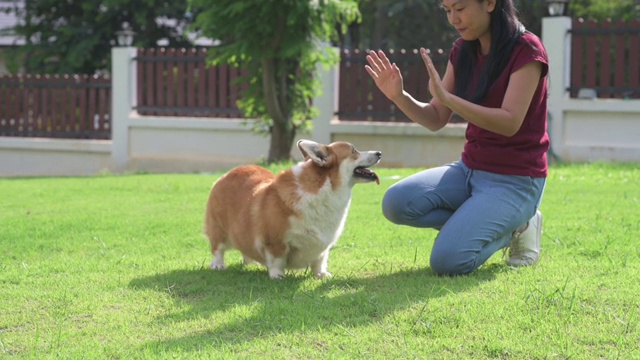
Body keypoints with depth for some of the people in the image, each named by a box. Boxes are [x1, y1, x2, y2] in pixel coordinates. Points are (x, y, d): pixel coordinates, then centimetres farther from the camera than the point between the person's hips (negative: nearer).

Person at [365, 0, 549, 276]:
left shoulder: (526, 50, -14)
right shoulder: (463, 51, 6)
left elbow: (509, 123, -23)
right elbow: (436, 120, 7)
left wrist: (446, 97, -28)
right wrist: (399, 96, -12)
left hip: (515, 180, -7)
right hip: (470, 169, 7)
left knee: (448, 260, -24)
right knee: (396, 203, -18)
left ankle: (513, 228, 4)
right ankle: (474, 223, 3)